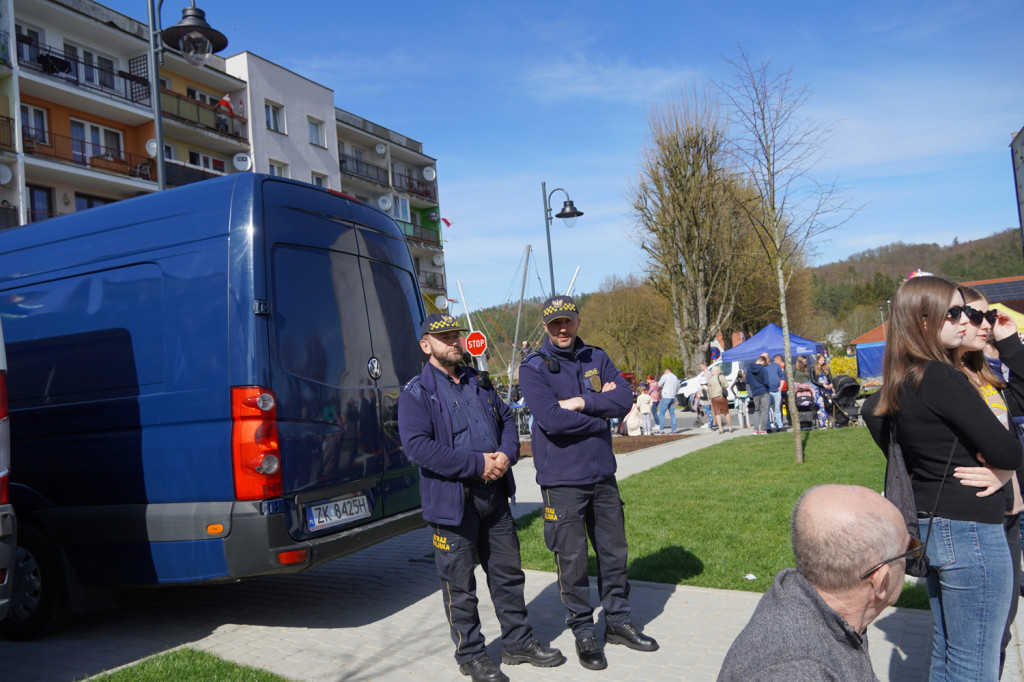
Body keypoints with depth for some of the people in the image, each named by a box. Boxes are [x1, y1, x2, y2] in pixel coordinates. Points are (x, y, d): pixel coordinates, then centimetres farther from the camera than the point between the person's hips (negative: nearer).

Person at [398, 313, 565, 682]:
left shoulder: (479, 382, 12)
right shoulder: (416, 393, -10)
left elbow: (506, 419, 16)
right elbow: (417, 446, -20)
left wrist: (506, 453, -7)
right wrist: (477, 464, -21)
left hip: (494, 494, 6)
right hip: (452, 499, -6)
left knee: (508, 571, 17)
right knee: (459, 584, 6)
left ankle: (518, 641, 33)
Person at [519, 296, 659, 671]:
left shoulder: (596, 358, 8)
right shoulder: (533, 367, -8)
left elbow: (625, 398, -6)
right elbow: (551, 419, -21)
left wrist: (581, 403, -17)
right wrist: (601, 408, -11)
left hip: (602, 474, 5)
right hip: (562, 480, -5)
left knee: (614, 553, 15)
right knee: (573, 562, 4)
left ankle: (618, 621, 32)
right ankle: (583, 633, 21)